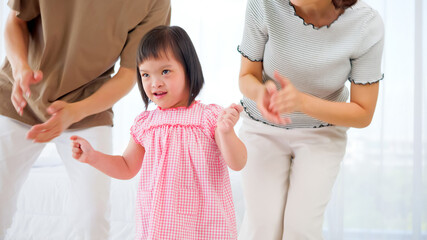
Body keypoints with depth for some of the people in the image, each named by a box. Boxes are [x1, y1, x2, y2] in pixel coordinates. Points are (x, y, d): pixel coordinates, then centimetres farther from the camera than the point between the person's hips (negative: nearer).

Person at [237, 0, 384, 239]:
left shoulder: (368, 25, -24)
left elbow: (363, 114, -16)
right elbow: (247, 77, -11)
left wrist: (301, 101, -34)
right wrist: (261, 92, -37)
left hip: (323, 132, 0)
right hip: (263, 128, 0)